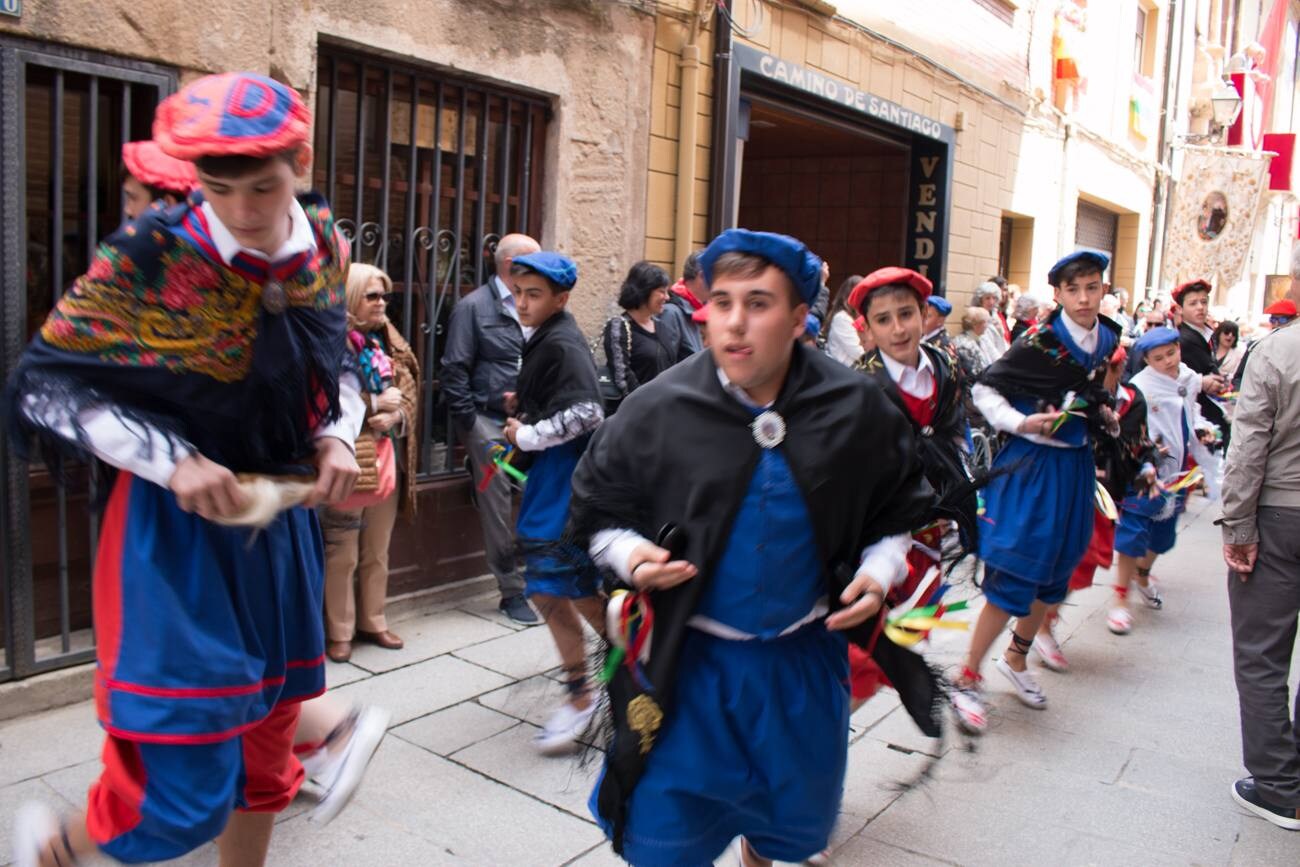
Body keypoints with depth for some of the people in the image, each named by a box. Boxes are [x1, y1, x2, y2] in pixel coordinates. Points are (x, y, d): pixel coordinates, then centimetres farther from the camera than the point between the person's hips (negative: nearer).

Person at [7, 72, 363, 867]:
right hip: (177, 528, -5)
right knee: (185, 799, -4)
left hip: (282, 519, 5)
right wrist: (173, 460, -22)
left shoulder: (325, 247, -2)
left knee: (266, 743, 17)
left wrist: (338, 437, -9)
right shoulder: (150, 255, -16)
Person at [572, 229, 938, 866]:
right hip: (686, 660, -2)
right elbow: (597, 510, -1)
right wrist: (630, 554, -20)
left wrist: (878, 572, -11)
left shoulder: (856, 408, -9)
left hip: (804, 658, 2)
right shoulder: (657, 410, -13)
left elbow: (899, 510, 6)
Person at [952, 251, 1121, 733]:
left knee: (1054, 574, 16)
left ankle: (1016, 661, 35)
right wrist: (1020, 423, -21)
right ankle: (967, 680, 5)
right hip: (1031, 465, -7)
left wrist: (1105, 415, 2)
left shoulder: (1107, 340, 4)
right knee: (1013, 578, -8)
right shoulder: (1040, 343, -15)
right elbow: (984, 390, -8)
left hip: (1075, 466, 7)